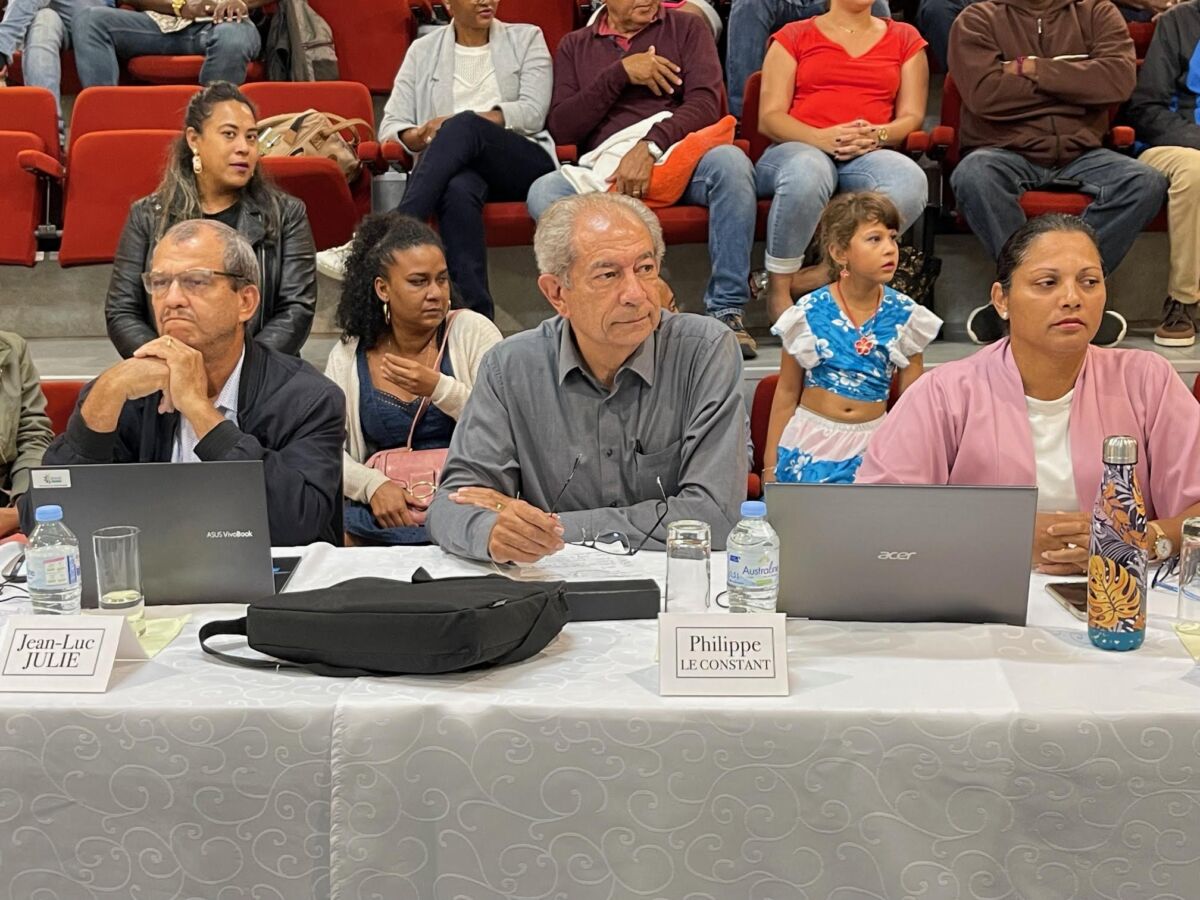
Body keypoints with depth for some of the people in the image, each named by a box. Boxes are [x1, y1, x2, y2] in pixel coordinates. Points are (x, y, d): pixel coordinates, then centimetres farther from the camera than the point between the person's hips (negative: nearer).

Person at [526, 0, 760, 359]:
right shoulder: (574, 46, 19)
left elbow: (706, 103, -2)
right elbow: (561, 128, 5)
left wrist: (650, 147, -18)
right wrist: (620, 73, -4)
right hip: (605, 174, 1)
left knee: (730, 161, -34)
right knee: (544, 192, -29)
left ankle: (726, 310, -26)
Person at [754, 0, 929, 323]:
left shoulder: (905, 39, 21)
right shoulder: (793, 37, 16)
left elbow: (912, 116, 12)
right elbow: (769, 117, 5)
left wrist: (876, 135, -12)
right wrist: (820, 137, -16)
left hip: (868, 156, 2)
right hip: (799, 150, -2)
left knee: (911, 182, -35)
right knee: (808, 171, -40)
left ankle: (813, 277, -30)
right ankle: (777, 289, -25)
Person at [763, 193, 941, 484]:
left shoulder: (904, 316, -1)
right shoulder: (809, 313, -5)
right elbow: (787, 393, 2)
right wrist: (771, 465, 4)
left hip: (871, 447, 2)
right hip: (810, 445, -1)